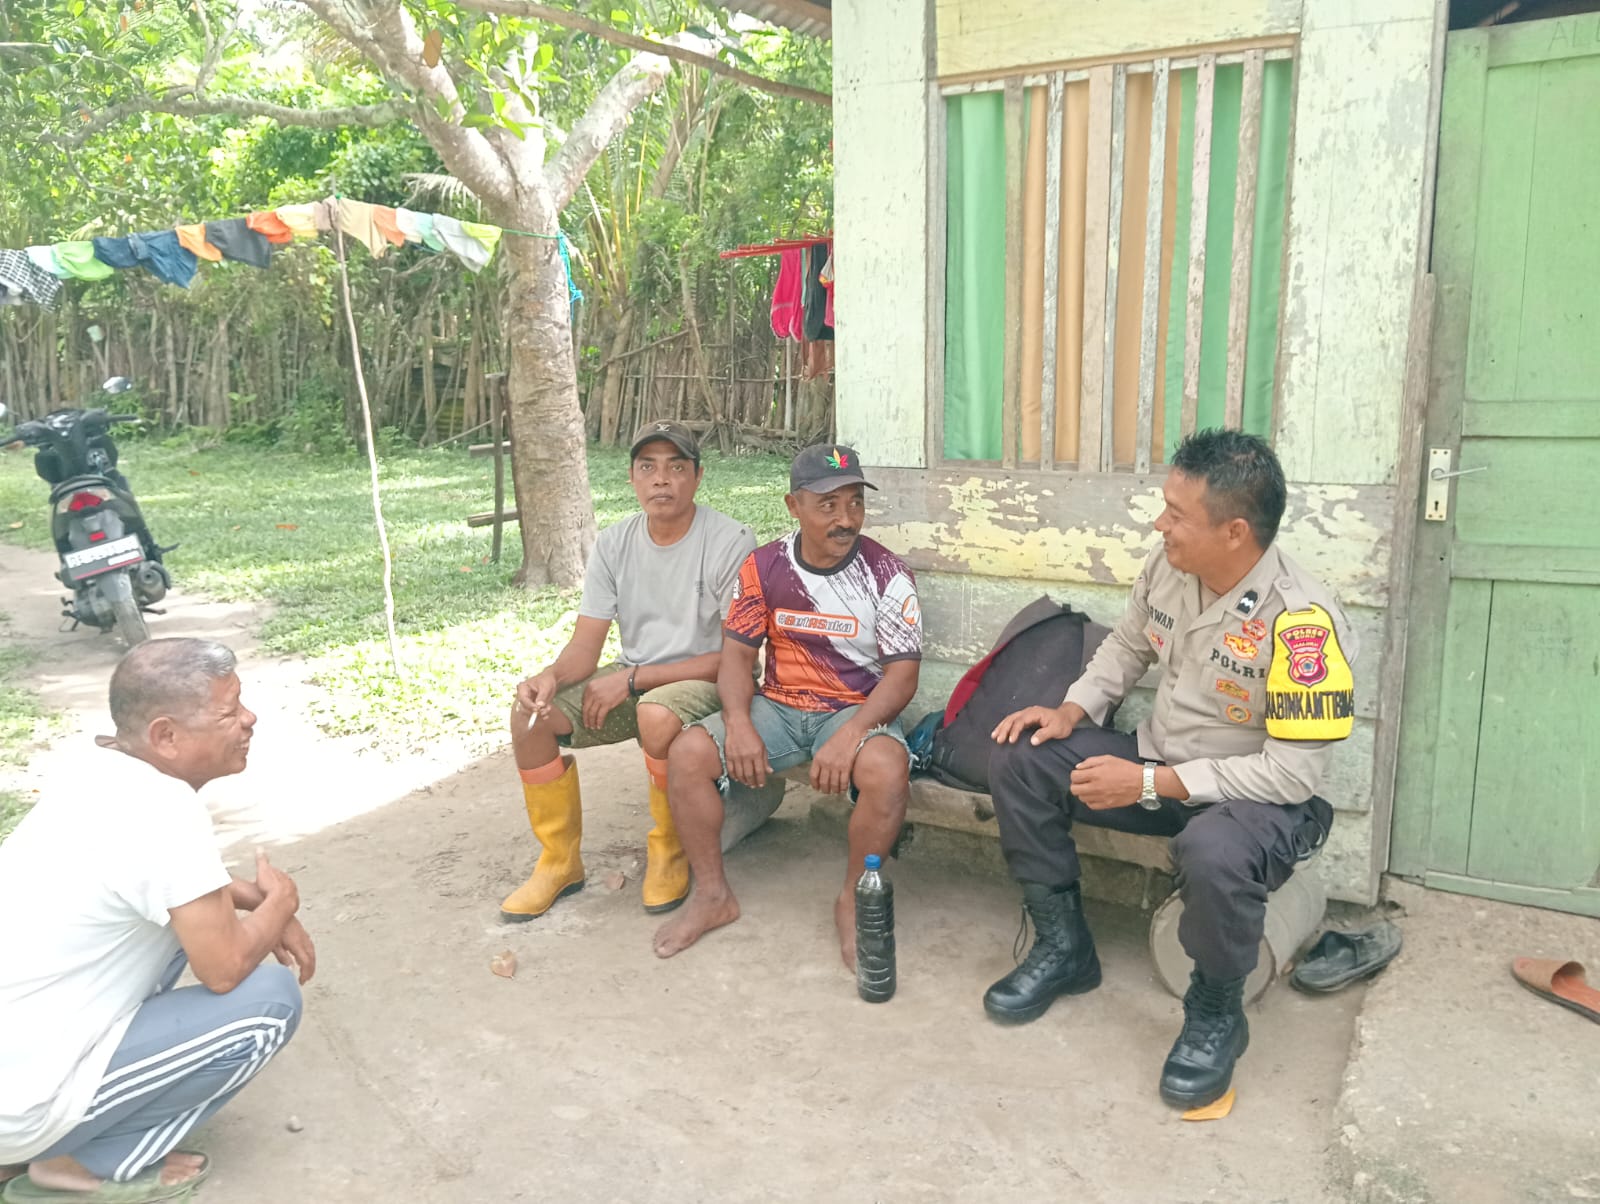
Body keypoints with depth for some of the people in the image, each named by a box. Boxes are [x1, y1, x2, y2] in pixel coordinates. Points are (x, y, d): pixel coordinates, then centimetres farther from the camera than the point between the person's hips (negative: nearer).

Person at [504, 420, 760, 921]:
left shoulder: (732, 543, -16)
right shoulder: (614, 544, 1)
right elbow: (585, 645, 0)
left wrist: (631, 678, -19)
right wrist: (552, 675, -25)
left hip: (705, 683, -5)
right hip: (631, 680, 6)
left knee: (657, 715, -38)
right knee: (530, 710, -15)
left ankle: (668, 853, -9)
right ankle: (560, 861, 2)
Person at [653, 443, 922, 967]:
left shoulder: (887, 574, -10)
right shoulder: (763, 567, -2)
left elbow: (902, 674, -12)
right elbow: (737, 653, 2)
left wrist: (851, 735, -29)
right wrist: (739, 723, -18)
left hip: (857, 708, -3)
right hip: (778, 705, 3)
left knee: (887, 767, -35)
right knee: (688, 753, -19)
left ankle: (854, 901, -9)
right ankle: (713, 894, 1)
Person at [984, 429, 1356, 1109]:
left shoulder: (1301, 621, -28)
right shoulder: (1167, 568, -8)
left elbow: (1295, 772, -27)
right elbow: (1127, 646, 13)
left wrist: (1150, 784, -27)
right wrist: (1071, 711, -5)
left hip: (1265, 798, -7)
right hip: (1158, 764, 7)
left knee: (1213, 851, -40)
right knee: (1020, 762, -6)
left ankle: (1217, 1014, -6)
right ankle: (1064, 948, 9)